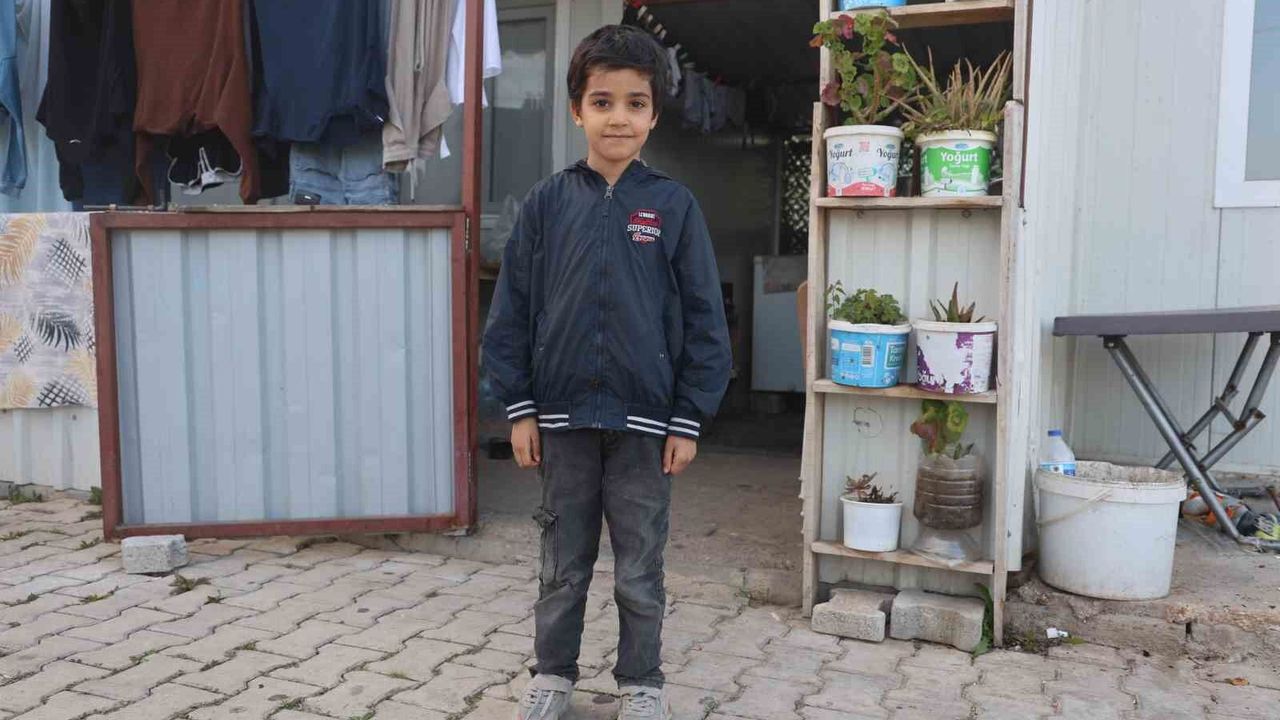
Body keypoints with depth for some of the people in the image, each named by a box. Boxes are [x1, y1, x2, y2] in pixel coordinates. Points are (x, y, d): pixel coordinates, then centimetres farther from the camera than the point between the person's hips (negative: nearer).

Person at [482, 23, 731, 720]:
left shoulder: (674, 205, -3)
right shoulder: (547, 202, 1)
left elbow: (702, 318, -2)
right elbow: (512, 310, 3)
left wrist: (689, 419, -5)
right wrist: (519, 408, -1)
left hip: (644, 421, -1)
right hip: (561, 419, 1)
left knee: (640, 571, 12)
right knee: (562, 565, 15)